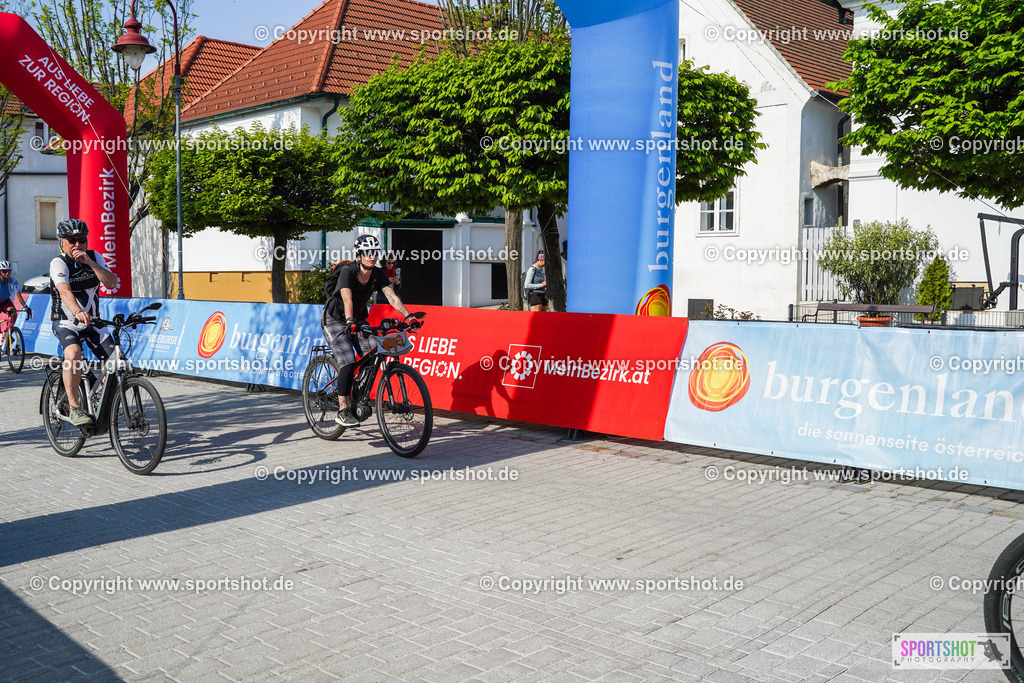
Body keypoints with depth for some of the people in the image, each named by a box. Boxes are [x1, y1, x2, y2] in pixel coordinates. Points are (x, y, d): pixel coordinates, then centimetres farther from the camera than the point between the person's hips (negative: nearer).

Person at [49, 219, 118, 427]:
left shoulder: (94, 257, 0)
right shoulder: (58, 263, -15)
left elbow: (111, 283, -14)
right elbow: (65, 291, -34)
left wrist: (89, 262, -25)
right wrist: (78, 312, -53)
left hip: (92, 321, 5)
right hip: (65, 321, -5)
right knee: (73, 353, -34)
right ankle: (74, 408, -27)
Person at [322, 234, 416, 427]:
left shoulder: (378, 274, -9)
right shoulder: (348, 271, -25)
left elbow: (392, 296, -19)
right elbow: (347, 299, -39)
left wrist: (408, 316, -34)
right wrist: (350, 323, -55)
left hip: (359, 319, 5)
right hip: (335, 320, -5)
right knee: (348, 362, -21)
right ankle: (342, 411, -17)